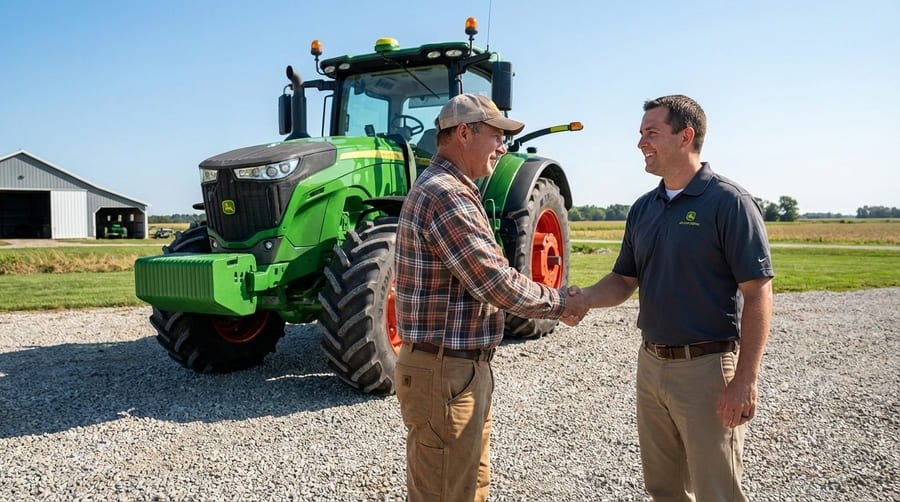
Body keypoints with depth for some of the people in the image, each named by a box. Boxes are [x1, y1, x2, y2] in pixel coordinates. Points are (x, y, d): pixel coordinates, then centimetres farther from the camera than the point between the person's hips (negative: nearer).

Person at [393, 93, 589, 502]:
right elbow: (498, 284, -22)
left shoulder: (451, 191, 15)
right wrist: (559, 303, -6)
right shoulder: (445, 196, -20)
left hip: (464, 368, 11)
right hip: (444, 374, -11)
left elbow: (486, 277, 17)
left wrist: (551, 302, 9)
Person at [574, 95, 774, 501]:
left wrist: (745, 380, -19)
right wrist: (582, 298, -8)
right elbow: (624, 281, 12)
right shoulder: (643, 208, 8)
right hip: (651, 362, 7)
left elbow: (758, 293, -15)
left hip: (707, 366, -6)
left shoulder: (729, 202, -12)